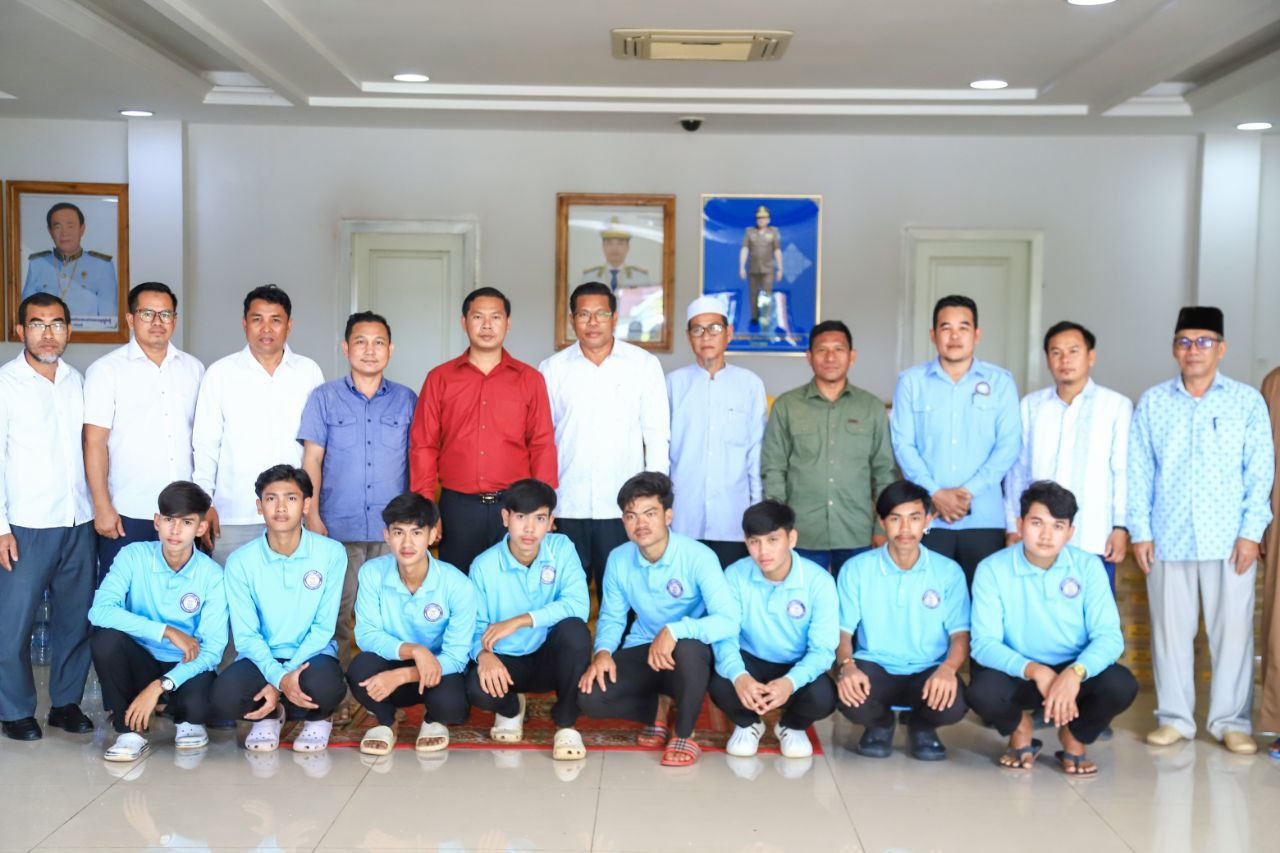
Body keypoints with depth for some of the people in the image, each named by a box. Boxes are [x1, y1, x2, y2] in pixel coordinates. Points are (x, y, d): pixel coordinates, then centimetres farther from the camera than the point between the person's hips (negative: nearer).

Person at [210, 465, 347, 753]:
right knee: (224, 699, -31)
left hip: (311, 654, -1)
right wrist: (279, 678, -26)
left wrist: (282, 682, -18)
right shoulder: (240, 561, -7)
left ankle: (317, 718, 6)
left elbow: (323, 627, -8)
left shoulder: (331, 553, -9)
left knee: (325, 686, -36)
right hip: (261, 657, 1)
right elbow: (245, 635, -7)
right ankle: (269, 715, 8)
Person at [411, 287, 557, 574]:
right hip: (457, 507, 0)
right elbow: (423, 447, 5)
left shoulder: (530, 379, 7)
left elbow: (542, 447, 5)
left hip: (515, 507, 0)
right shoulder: (439, 379, 7)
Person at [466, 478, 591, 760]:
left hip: (551, 659, 0)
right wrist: (484, 653, -32)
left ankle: (566, 724, -11)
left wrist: (520, 621, -29)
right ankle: (511, 708, 9)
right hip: (506, 662, 0)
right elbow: (475, 626, -8)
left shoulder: (561, 549, -11)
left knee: (574, 629, -32)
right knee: (477, 688, -33)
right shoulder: (484, 566, -11)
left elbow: (578, 605, -24)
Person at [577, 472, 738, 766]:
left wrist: (674, 630, -41)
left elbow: (728, 621, -29)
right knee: (589, 697, -21)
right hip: (642, 652, 4)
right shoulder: (618, 560, -4)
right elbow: (611, 616, 8)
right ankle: (659, 708, 10)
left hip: (691, 656, -4)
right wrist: (603, 651, -13)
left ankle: (684, 734, -11)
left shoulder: (698, 557, -19)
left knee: (687, 648, -41)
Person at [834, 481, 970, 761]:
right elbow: (843, 631, 0)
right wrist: (847, 665, -23)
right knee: (851, 700, -34)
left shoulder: (949, 572, 1)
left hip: (928, 672, 0)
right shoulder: (856, 569, 0)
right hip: (874, 667, 0)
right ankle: (881, 723, 9)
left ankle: (922, 727, 9)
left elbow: (960, 634, -3)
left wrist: (948, 668, -25)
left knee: (953, 704, -33)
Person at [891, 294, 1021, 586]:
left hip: (985, 517, 0)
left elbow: (1009, 444, 0)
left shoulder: (1000, 382, 6)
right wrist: (936, 494, -11)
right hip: (927, 517, 0)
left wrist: (968, 491, -11)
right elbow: (903, 444, 1)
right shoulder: (911, 381, 6)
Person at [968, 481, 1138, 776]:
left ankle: (1074, 737, 7)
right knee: (982, 690, -33)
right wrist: (1035, 670, -33)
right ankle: (1019, 730, 7)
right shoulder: (992, 569, -12)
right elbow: (985, 643, -16)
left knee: (1121, 685, -29)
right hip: (1019, 674, -1)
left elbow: (1108, 635, -14)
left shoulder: (1088, 566, -7)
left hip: (1075, 673, 1)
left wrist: (1075, 673, -34)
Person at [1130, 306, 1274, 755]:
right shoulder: (1152, 402, 7)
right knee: (1170, 629, 6)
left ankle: (1232, 721, 15)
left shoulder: (1247, 401, 4)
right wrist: (1140, 531, 0)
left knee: (1232, 630, 3)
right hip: (1168, 539, 1)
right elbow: (1139, 471, 6)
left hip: (1229, 540, -1)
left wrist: (1251, 532, -5)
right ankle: (1174, 717, 17)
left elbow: (1260, 470, 2)